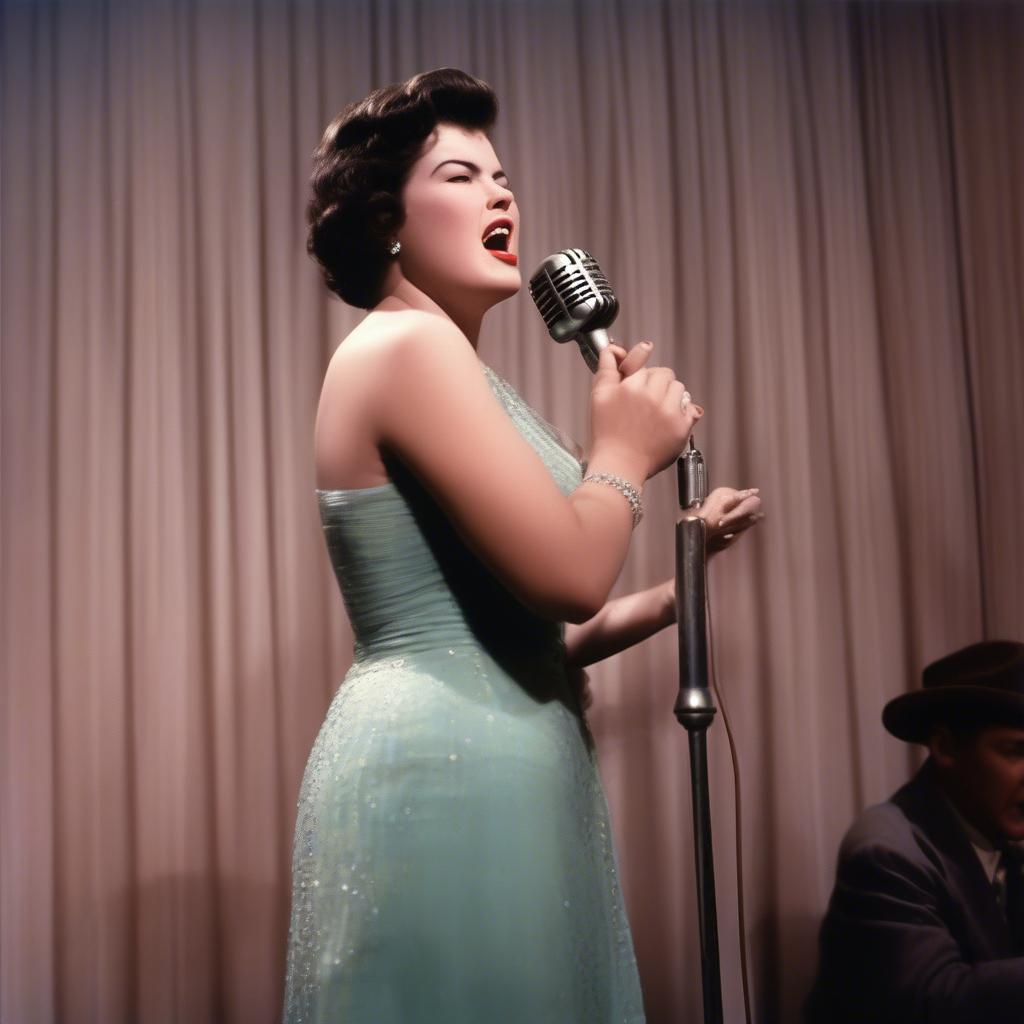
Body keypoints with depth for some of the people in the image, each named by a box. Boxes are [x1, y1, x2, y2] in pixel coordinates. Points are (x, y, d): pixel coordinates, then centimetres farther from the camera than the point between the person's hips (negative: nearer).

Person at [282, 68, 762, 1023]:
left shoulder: (436, 361, 19)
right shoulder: (408, 345, -12)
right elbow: (568, 578, -20)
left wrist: (676, 588, 16)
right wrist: (626, 449, -3)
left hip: (469, 771, 10)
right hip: (453, 776, -10)